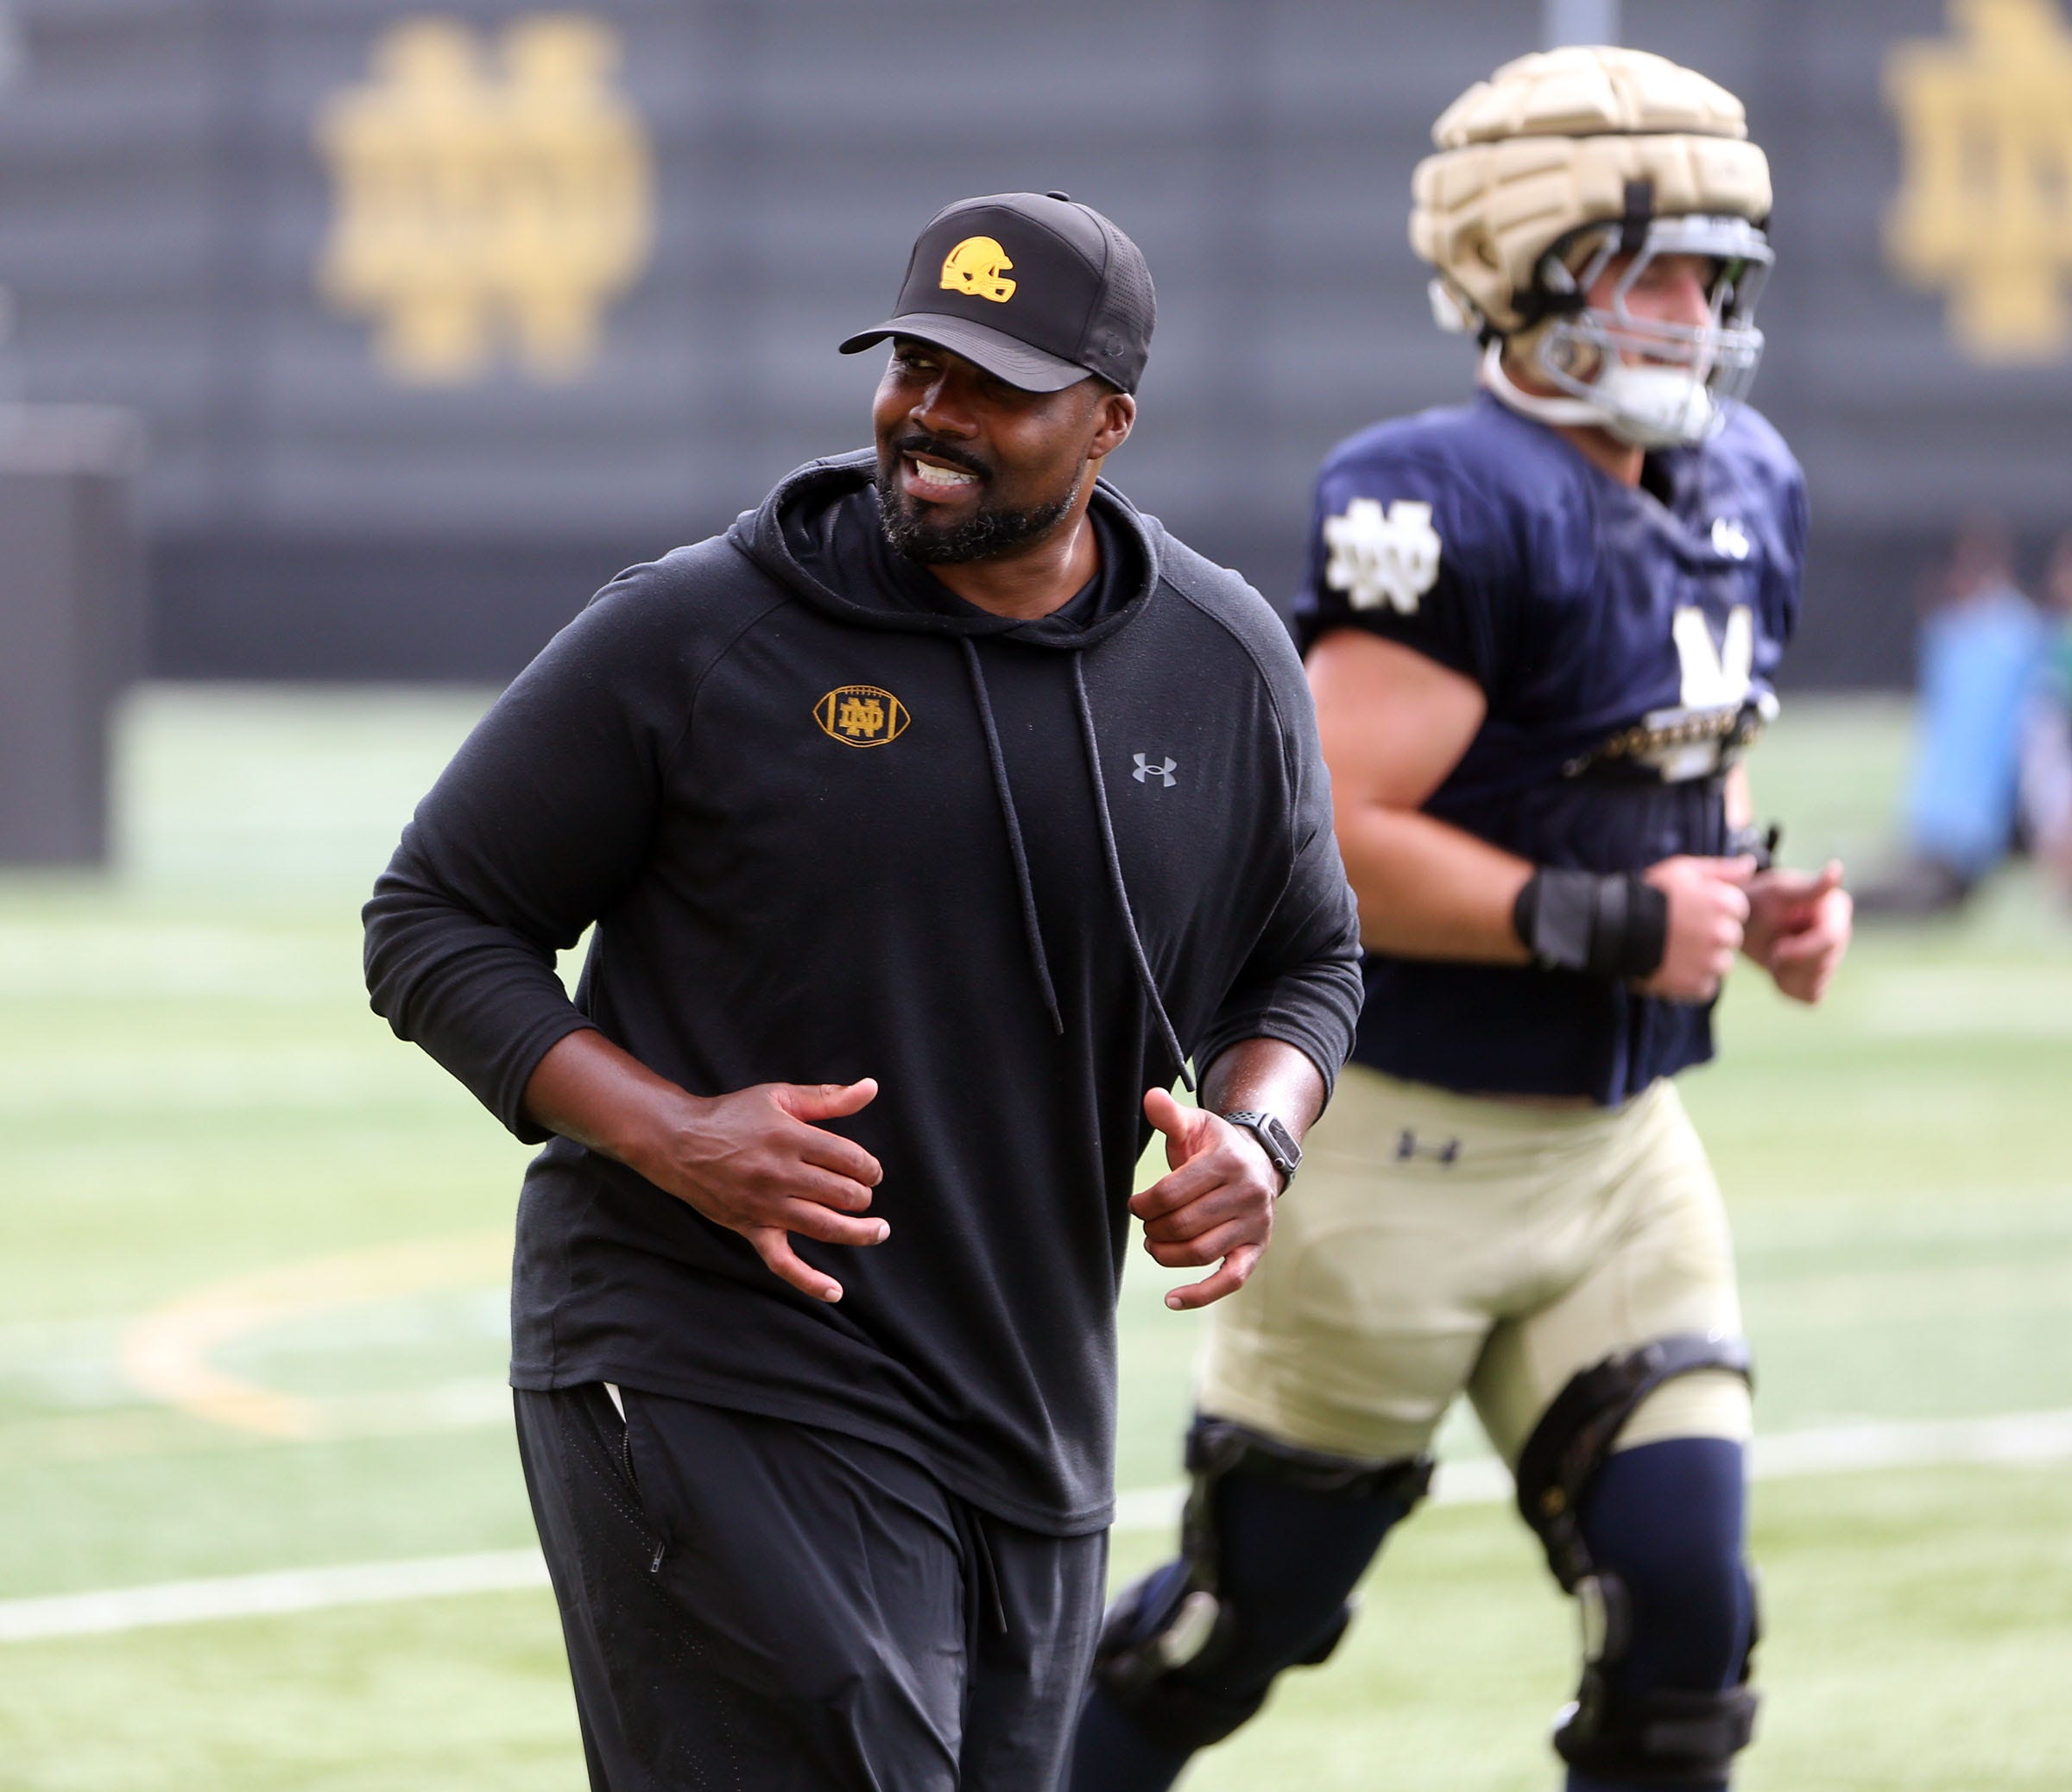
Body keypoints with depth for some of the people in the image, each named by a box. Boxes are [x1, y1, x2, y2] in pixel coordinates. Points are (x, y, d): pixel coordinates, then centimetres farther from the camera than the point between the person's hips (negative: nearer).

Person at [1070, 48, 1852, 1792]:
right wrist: (1609, 926, -25)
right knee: (1252, 1606, 7)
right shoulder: (1457, 506, -20)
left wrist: (1758, 902, 1)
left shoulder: (1742, 491, 7)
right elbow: (1324, 842, -25)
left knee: (1682, 1617, -3)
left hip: (1617, 1151, 7)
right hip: (1401, 1143, -7)